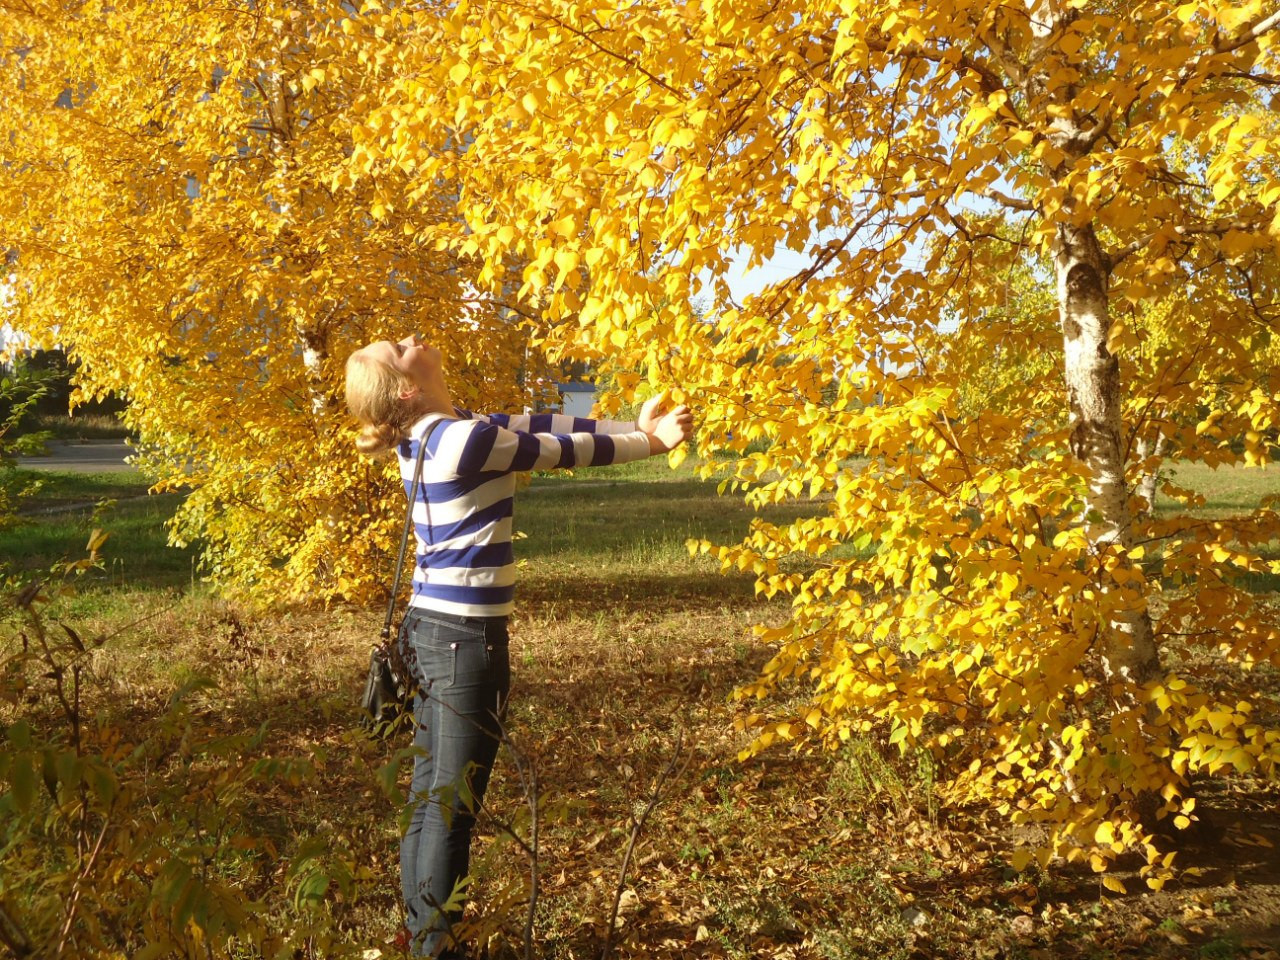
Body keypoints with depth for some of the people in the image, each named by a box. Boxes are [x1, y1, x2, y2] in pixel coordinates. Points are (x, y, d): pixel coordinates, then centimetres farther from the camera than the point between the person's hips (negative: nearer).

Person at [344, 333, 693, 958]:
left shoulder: (430, 434, 8)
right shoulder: (463, 440, -19)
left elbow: (531, 424, 7)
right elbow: (560, 452, -10)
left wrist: (631, 425, 6)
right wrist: (650, 442, 4)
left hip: (429, 627, 9)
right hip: (465, 638, -9)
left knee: (428, 794, 17)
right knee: (451, 806, 2)